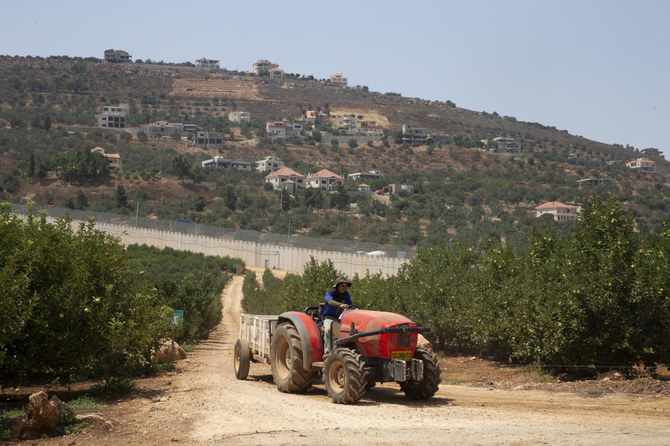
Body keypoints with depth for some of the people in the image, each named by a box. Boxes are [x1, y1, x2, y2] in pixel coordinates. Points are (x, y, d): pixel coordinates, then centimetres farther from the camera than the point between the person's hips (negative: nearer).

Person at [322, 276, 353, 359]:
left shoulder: (346, 294, 6)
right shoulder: (330, 293, -10)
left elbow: (350, 305, -4)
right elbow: (330, 301, -32)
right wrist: (340, 305, -52)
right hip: (329, 317, -4)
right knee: (328, 329, -36)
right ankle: (327, 352, -37)